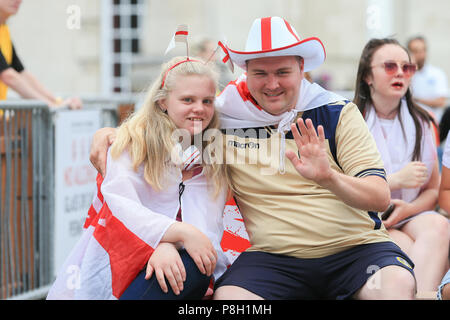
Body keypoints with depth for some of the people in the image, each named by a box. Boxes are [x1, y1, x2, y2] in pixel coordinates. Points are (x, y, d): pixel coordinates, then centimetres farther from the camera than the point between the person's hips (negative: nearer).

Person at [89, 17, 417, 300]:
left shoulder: (337, 113, 2)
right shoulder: (224, 117, 6)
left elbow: (380, 197, -7)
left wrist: (328, 177, -27)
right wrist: (108, 132, 4)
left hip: (356, 247, 0)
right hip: (273, 256, 1)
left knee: (396, 285, -32)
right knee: (228, 296, -30)